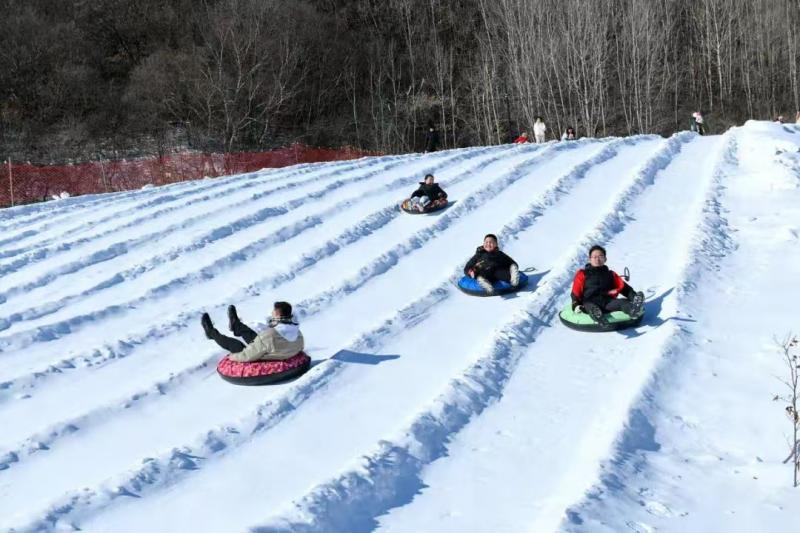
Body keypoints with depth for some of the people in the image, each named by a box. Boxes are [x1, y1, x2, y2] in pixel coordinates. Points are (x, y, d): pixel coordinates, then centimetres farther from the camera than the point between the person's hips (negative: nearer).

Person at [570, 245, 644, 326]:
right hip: (590, 301, -2)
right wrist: (576, 305, -5)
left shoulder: (611, 274, 29)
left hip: (608, 301, 2)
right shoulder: (583, 274, 22)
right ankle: (597, 315, -71)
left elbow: (624, 287, 21)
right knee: (590, 307, -39)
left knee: (623, 302, -29)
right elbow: (576, 292, 14)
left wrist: (634, 296, 2)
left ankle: (633, 310, -61)